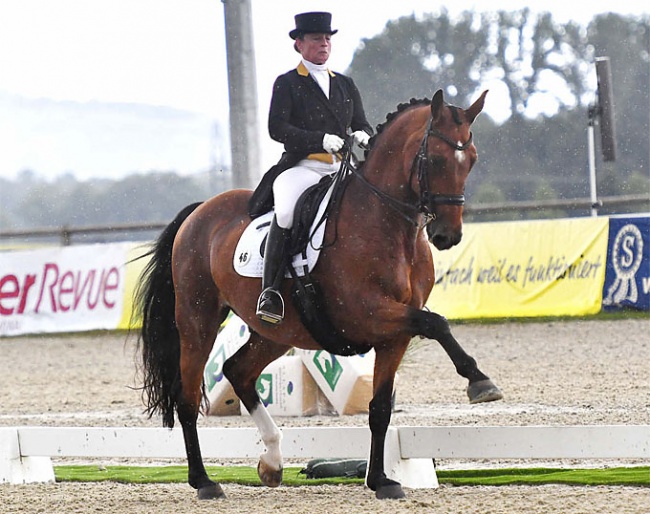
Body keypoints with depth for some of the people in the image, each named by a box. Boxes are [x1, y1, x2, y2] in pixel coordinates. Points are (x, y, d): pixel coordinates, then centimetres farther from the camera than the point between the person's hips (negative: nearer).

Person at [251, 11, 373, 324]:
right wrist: (321, 139, -19)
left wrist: (363, 135, -7)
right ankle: (270, 290, -28)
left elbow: (362, 124, 19)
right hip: (302, 167, -5)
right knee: (286, 213, -34)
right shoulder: (287, 84, 6)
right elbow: (277, 128, -6)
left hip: (342, 170, 5)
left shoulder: (345, 85, 22)